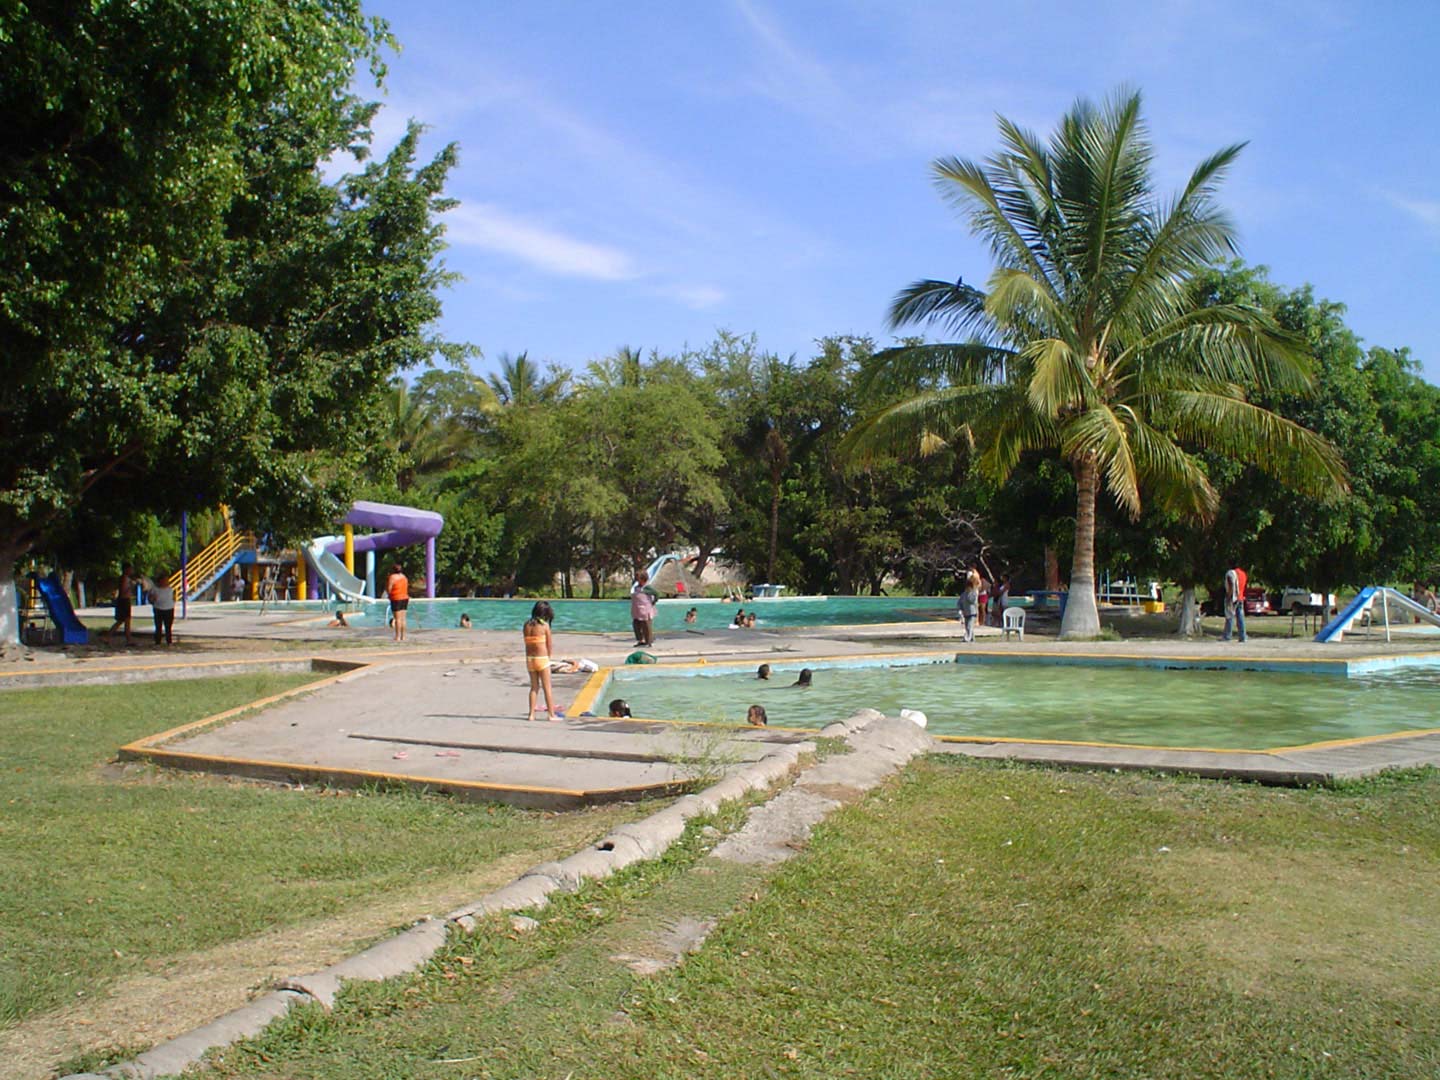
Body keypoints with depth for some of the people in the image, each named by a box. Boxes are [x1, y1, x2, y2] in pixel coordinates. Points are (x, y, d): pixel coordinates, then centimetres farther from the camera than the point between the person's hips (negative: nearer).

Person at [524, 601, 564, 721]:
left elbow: (527, 643, 3)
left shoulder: (526, 624, 3)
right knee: (547, 687, 5)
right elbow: (549, 645, -4)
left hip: (529, 658, 4)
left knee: (534, 687, 14)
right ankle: (552, 714, 10)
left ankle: (531, 714, 11)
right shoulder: (545, 625, -10)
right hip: (542, 658, -4)